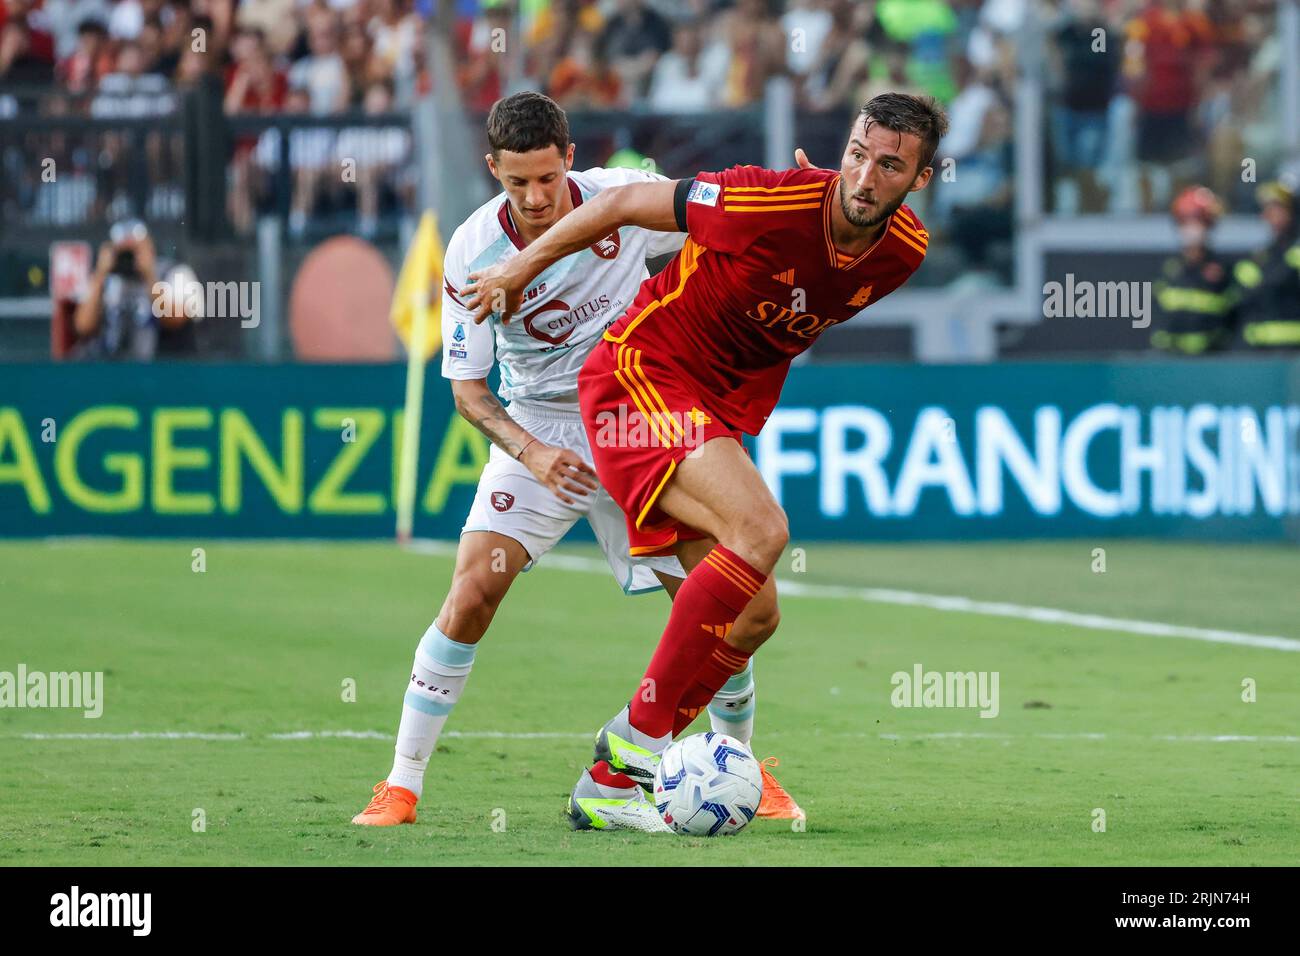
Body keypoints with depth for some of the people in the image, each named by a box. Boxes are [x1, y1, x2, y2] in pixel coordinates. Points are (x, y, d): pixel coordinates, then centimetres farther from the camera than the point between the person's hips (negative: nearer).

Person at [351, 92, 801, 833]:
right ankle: (403, 784, -10)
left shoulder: (627, 200, -15)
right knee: (472, 594, -21)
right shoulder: (474, 252, -16)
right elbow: (466, 386, -8)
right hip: (537, 430, -1)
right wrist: (531, 453, -24)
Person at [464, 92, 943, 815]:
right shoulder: (776, 202, -24)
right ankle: (642, 729, -18)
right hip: (640, 375, -8)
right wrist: (523, 267, -1)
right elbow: (626, 203, -11)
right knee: (761, 529, -27)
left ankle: (610, 779, 12)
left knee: (754, 610, 3)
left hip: (717, 406, 8)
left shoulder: (904, 252, -4)